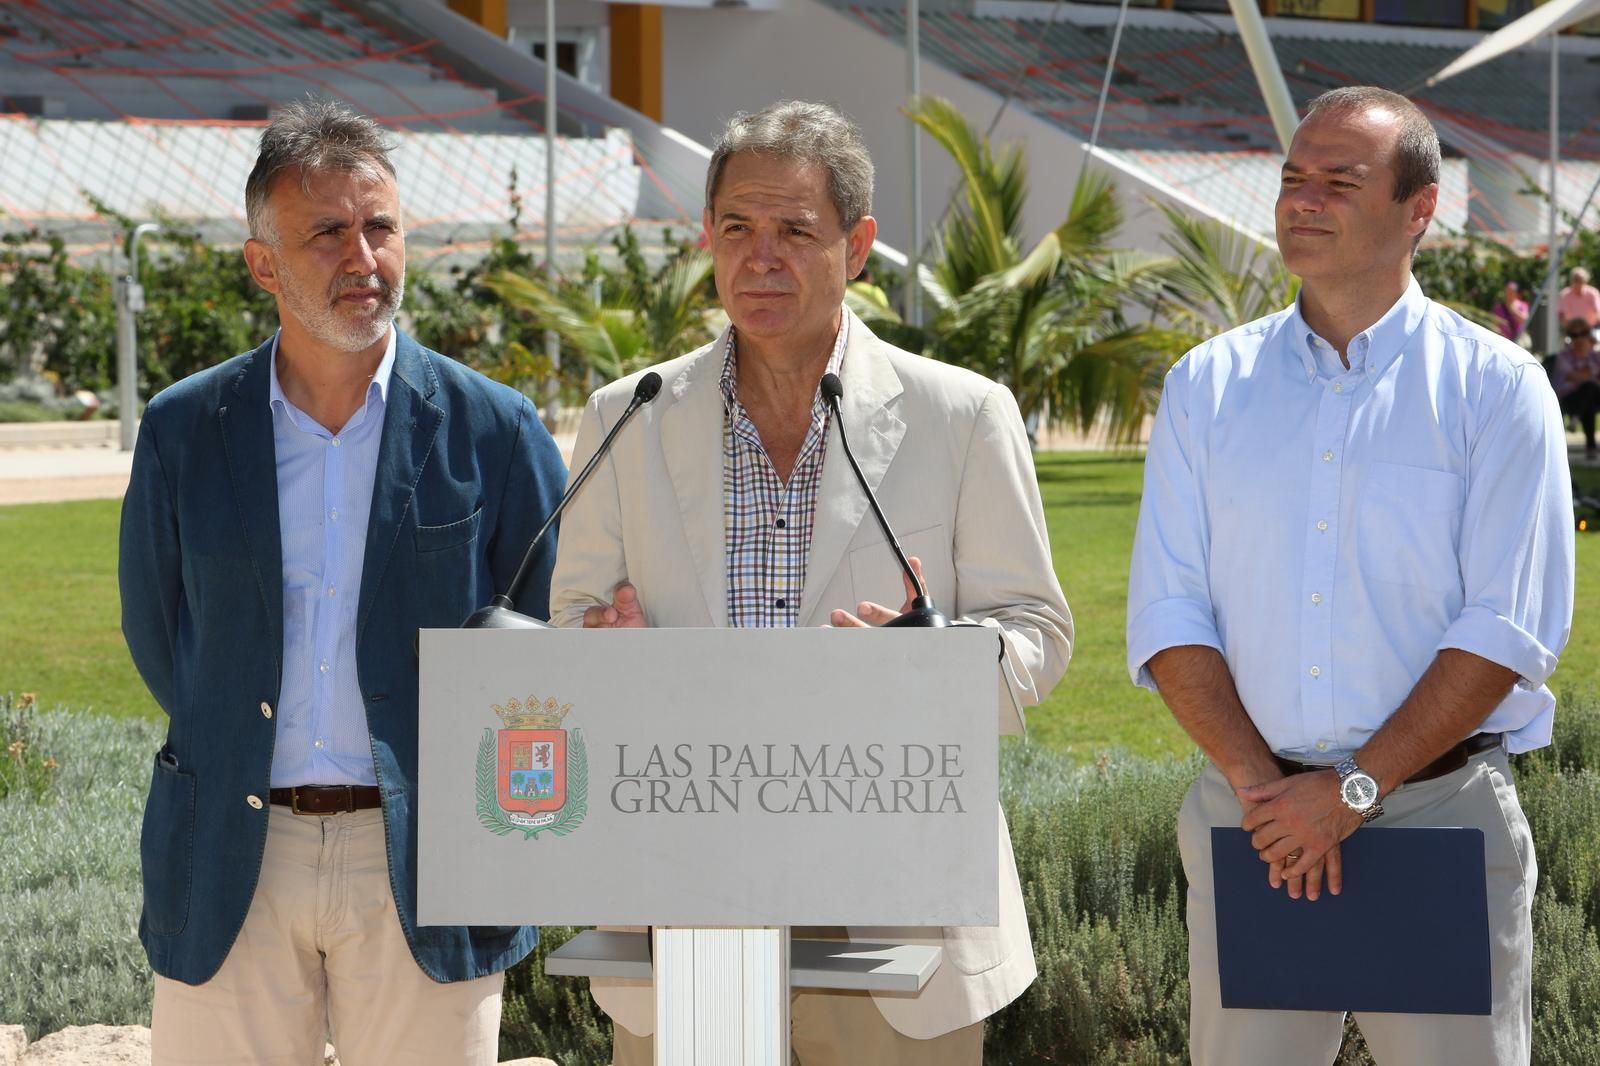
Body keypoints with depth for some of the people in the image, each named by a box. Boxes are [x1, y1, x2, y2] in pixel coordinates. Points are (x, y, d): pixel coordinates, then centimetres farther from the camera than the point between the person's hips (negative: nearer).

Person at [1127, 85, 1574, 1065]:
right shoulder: (1207, 386, 9)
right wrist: (1259, 784, -10)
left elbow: (1510, 628, -7)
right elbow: (1168, 615, 4)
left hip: (1445, 809, -2)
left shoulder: (1496, 388, 0)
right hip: (1252, 824, 2)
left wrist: (1355, 788, -13)